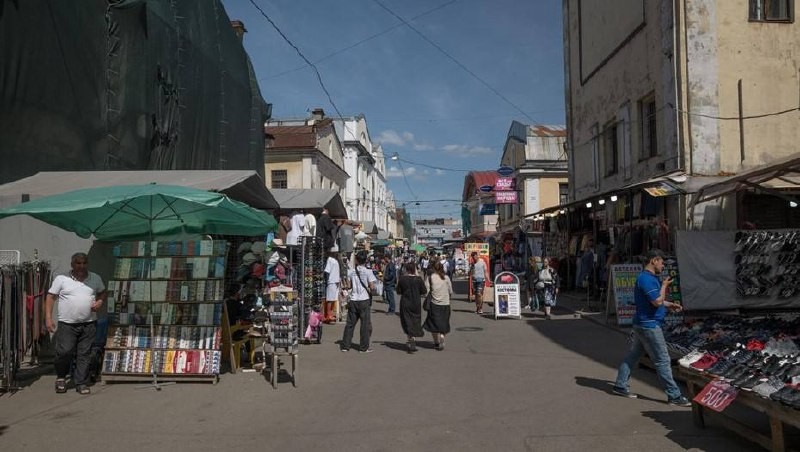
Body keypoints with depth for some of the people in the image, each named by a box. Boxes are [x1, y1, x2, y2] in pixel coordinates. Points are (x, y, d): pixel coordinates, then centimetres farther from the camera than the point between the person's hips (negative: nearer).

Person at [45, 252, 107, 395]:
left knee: (84, 355, 5)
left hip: (89, 324, 2)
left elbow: (103, 292, 20)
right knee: (64, 352, -5)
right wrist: (48, 317, -7)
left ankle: (81, 383, 15)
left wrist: (100, 301, -2)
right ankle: (61, 377, 23)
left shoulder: (95, 279, 7)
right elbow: (50, 297, 0)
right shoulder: (61, 279, -1)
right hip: (67, 324, -2)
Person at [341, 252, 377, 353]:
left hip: (353, 300, 3)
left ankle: (345, 346, 14)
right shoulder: (368, 271, -6)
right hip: (364, 300, -3)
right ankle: (364, 347, 7)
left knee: (350, 323, 11)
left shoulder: (351, 271, 2)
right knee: (365, 324, 4)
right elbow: (372, 287, -11)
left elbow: (348, 286, 4)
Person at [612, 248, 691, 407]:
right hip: (649, 325, -11)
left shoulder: (650, 278, 14)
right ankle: (674, 396, 4)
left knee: (633, 355, 14)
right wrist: (664, 286, -10)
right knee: (662, 360, -3)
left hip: (643, 324, 11)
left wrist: (670, 305, 13)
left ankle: (620, 386, 21)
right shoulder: (646, 279, -20)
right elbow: (657, 301, -23)